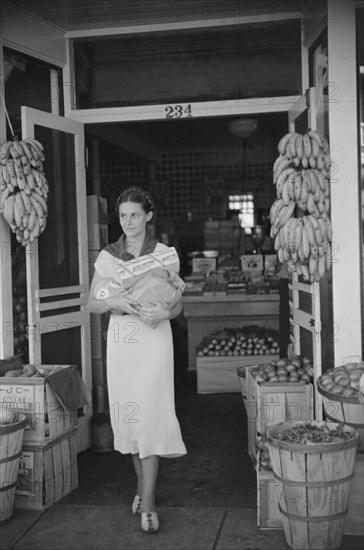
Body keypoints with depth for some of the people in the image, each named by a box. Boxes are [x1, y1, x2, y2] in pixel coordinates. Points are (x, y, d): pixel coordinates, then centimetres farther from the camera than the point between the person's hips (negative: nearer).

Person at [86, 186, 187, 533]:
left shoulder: (164, 254, 1)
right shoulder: (107, 256, 6)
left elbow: (178, 304, 3)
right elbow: (91, 304, 4)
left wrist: (164, 313, -19)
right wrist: (114, 302, -16)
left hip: (154, 340, -3)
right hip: (120, 341, 3)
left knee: (150, 414, -7)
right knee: (127, 415, 9)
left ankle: (148, 503, -1)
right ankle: (143, 485, 28)